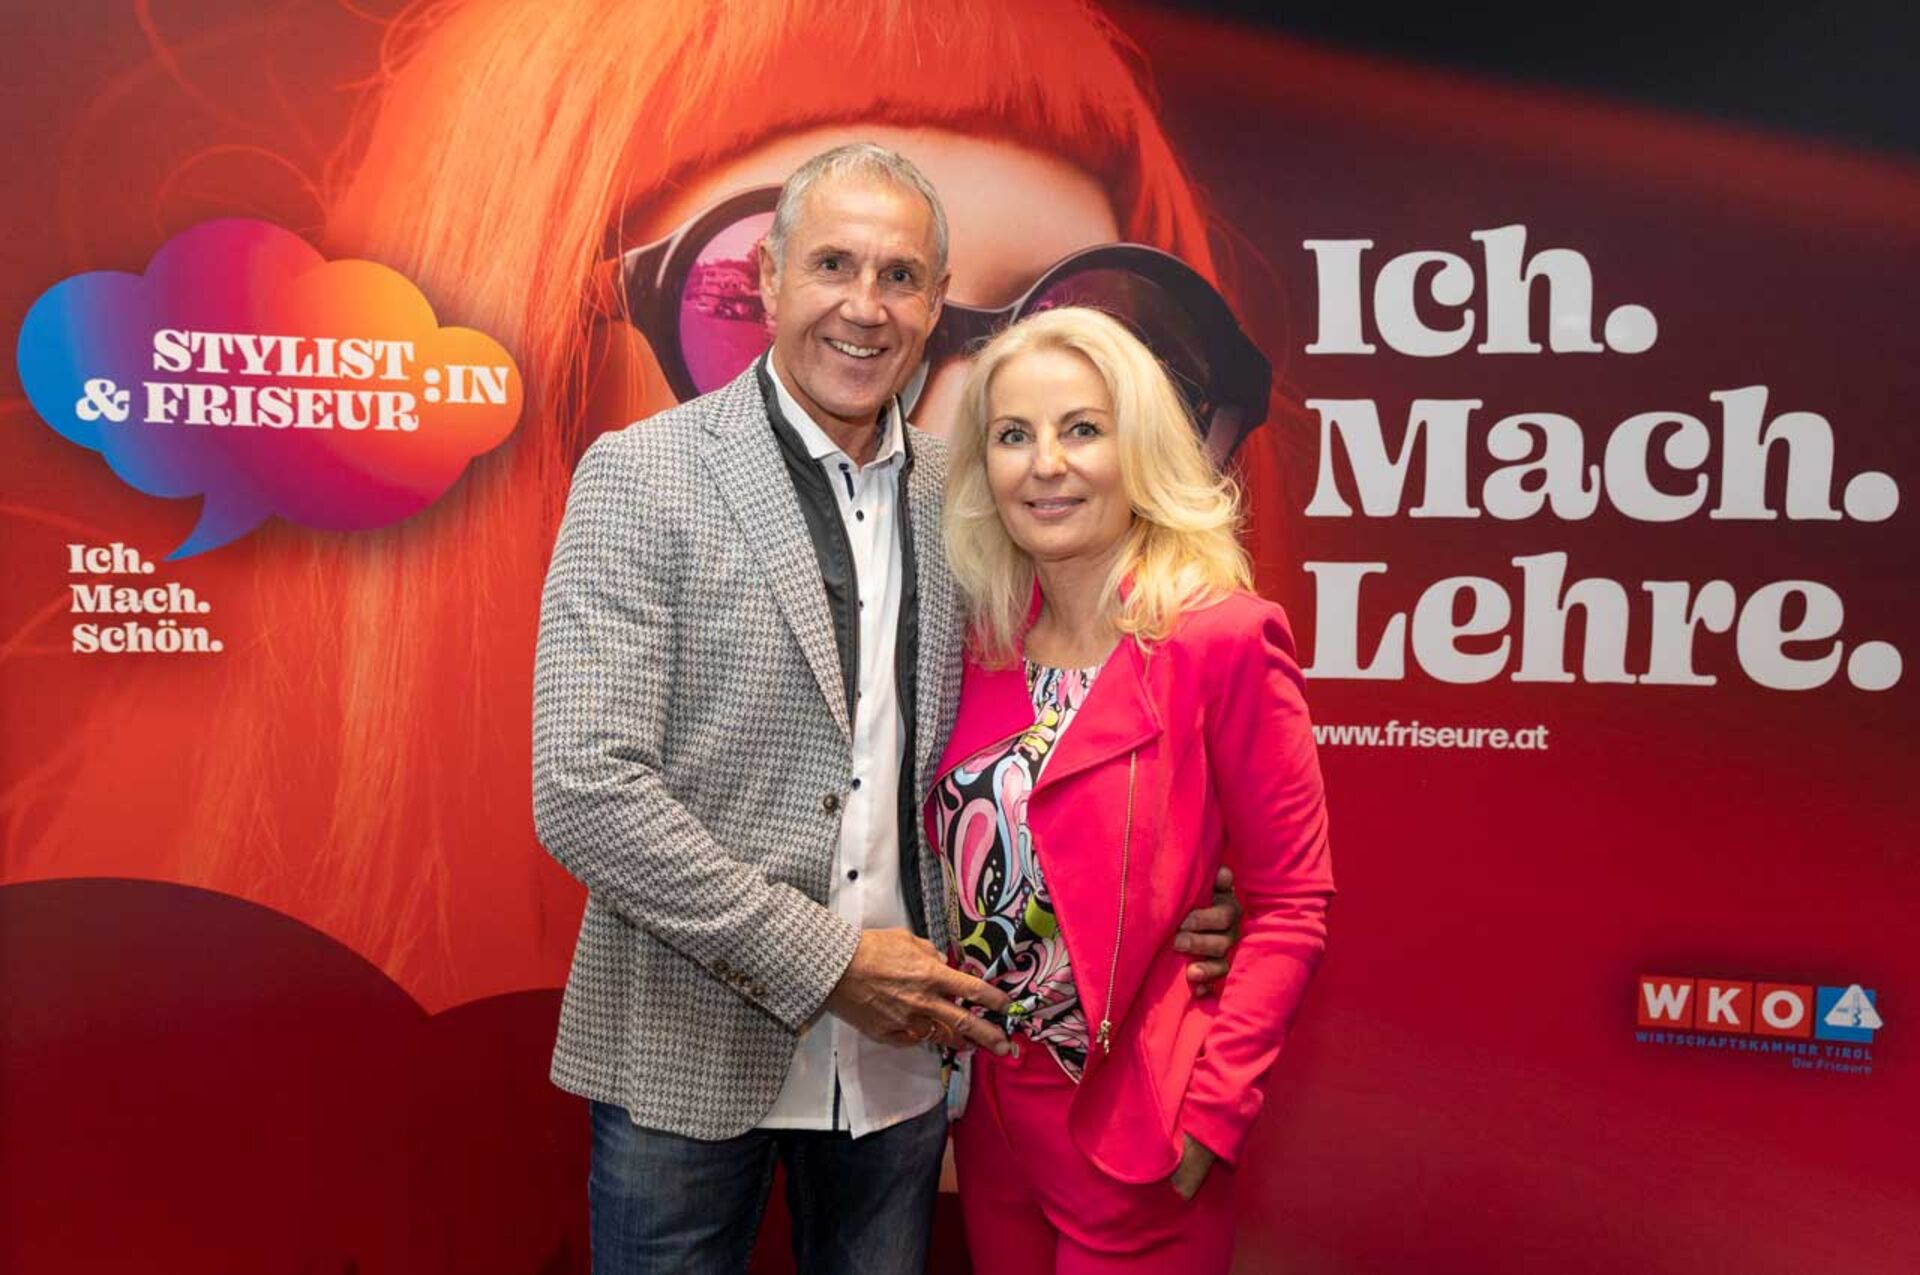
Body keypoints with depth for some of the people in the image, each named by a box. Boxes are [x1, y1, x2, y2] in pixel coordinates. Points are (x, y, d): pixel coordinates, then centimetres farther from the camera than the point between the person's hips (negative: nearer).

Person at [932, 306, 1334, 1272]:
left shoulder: (1221, 639, -16)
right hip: (988, 1113, 6)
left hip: (1134, 1137, -5)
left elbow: (1291, 904, -12)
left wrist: (1211, 1107, -16)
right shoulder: (985, 640, 0)